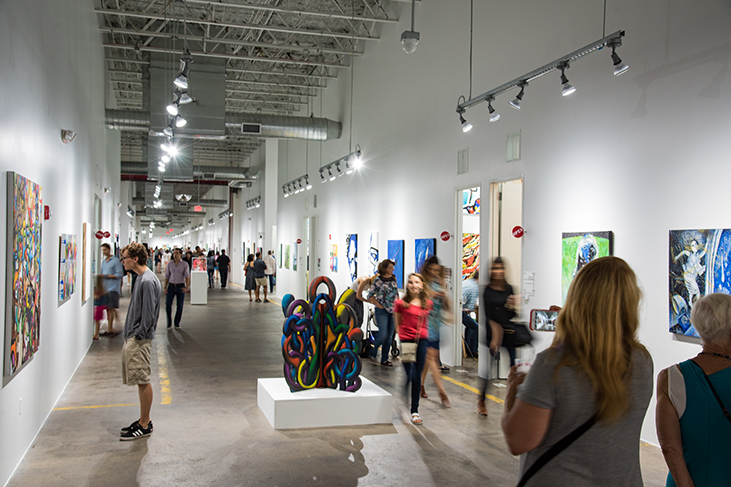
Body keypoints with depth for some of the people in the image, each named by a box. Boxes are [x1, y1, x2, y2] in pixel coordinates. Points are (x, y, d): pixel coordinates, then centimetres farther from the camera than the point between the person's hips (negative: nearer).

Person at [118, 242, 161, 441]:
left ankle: (144, 426, 6)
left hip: (140, 340, -10)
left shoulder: (148, 281, -17)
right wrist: (131, 336, 17)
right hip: (132, 338, 10)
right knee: (140, 381, 15)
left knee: (143, 381, -2)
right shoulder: (141, 278, 14)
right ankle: (144, 420, 24)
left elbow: (148, 312, -20)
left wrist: (139, 335, -15)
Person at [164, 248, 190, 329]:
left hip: (180, 286, -1)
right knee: (168, 304, -7)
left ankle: (177, 323, 16)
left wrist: (187, 287, -22)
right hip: (171, 286, 1)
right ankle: (169, 322, 12)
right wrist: (165, 287, 1)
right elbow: (167, 276, 8)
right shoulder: (169, 264, 5)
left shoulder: (185, 264, -2)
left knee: (179, 306, 1)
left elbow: (187, 276, -9)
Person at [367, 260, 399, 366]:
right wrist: (379, 305, -9)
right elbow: (370, 295, -4)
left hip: (393, 310, 5)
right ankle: (373, 354, 10)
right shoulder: (378, 280, -8)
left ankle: (384, 359, 16)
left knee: (389, 336, 6)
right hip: (382, 311, -5)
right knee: (383, 335, -12)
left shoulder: (393, 279, 8)